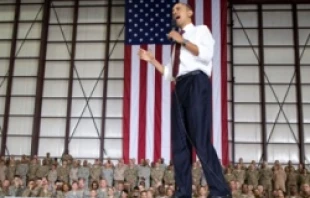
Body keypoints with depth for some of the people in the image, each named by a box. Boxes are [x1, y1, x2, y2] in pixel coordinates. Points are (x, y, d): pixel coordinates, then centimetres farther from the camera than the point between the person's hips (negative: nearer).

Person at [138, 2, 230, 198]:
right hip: (180, 87, 7)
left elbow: (206, 54, -8)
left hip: (196, 83, -7)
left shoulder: (201, 30, 12)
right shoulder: (178, 43, 29)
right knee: (179, 142, 1)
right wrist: (152, 60, 17)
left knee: (201, 139, -16)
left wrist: (183, 41, -7)